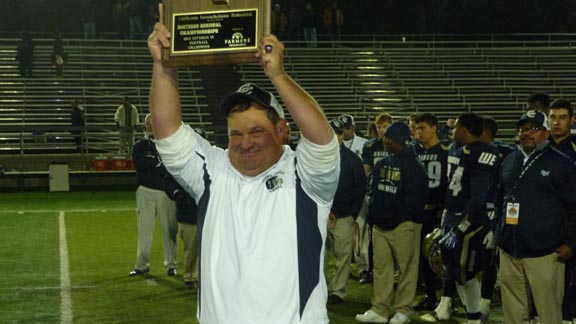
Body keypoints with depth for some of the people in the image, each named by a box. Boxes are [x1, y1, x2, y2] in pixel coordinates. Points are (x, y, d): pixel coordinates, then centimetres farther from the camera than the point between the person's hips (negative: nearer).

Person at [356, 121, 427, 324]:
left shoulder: (413, 166, -8)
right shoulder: (383, 163, 14)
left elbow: (414, 199, -13)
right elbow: (374, 191, 20)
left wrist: (393, 217, -13)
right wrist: (374, 215, 6)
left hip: (404, 225, -7)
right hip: (381, 224, 7)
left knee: (406, 268, 1)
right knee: (381, 267, 7)